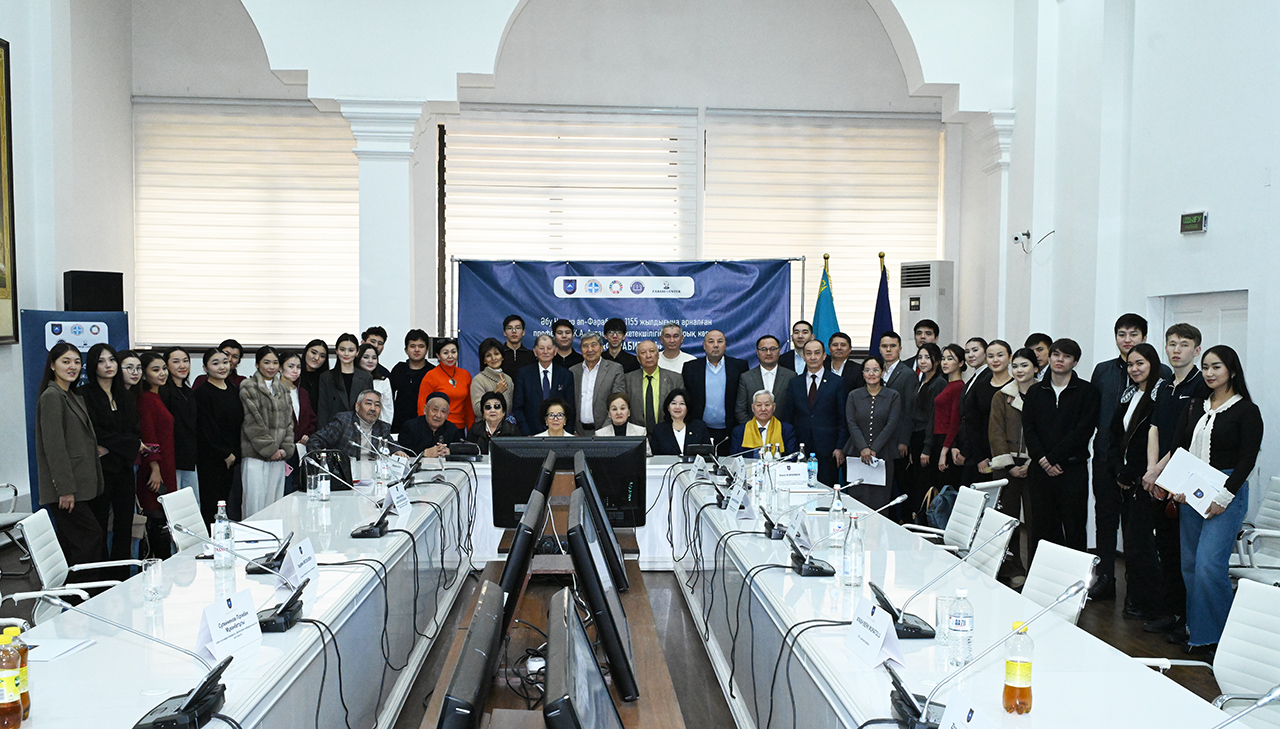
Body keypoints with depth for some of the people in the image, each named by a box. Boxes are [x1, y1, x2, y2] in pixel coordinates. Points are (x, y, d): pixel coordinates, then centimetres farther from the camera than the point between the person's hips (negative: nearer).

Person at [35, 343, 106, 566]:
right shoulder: (51, 396, -10)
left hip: (80, 486, 9)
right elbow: (54, 445, -17)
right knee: (92, 536, -12)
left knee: (71, 543, 10)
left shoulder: (74, 397, 18)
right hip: (65, 487, -9)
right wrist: (65, 489, -20)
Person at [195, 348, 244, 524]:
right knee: (212, 506, -4)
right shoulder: (202, 393, -8)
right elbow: (208, 428, -12)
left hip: (234, 456, 6)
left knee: (232, 507, 6)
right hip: (211, 459, -6)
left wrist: (235, 453, 8)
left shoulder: (234, 390, 13)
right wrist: (226, 453, -11)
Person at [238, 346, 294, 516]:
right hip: (255, 456, -5)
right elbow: (252, 423, -8)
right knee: (255, 504, -7)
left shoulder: (283, 390, 17)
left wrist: (286, 448, 0)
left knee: (275, 504, 5)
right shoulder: (249, 388, -2)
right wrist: (269, 449, -10)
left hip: (278, 457, 5)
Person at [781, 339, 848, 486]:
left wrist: (840, 448, -5)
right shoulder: (794, 383, 10)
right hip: (800, 450, 2)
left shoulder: (838, 382, 3)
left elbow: (843, 419, 1)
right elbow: (788, 417, 10)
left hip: (827, 451, -2)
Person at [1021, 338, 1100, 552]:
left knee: (1074, 529, 0)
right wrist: (1042, 459, -10)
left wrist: (1053, 458, -11)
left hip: (1073, 469, -3)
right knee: (1041, 527, 4)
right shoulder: (1035, 392, 13)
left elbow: (1083, 431, -7)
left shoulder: (1087, 391, 2)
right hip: (1041, 469, 3)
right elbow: (1028, 430, 5)